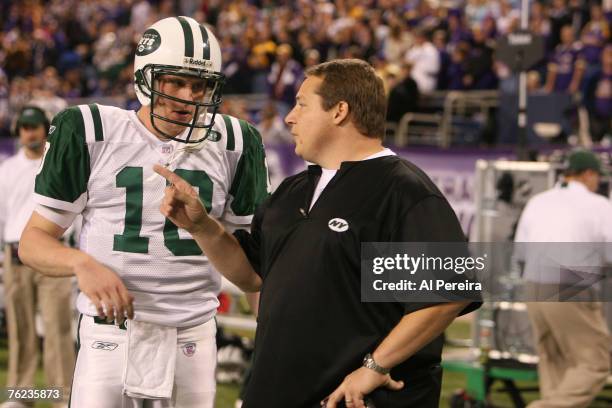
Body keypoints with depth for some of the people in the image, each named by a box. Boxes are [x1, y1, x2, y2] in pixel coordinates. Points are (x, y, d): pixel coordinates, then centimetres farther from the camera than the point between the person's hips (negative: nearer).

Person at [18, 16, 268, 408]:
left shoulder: (233, 143, 5)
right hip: (111, 337, -2)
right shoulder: (91, 133, -2)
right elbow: (34, 241, 1)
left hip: (194, 339, 2)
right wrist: (82, 262, -20)